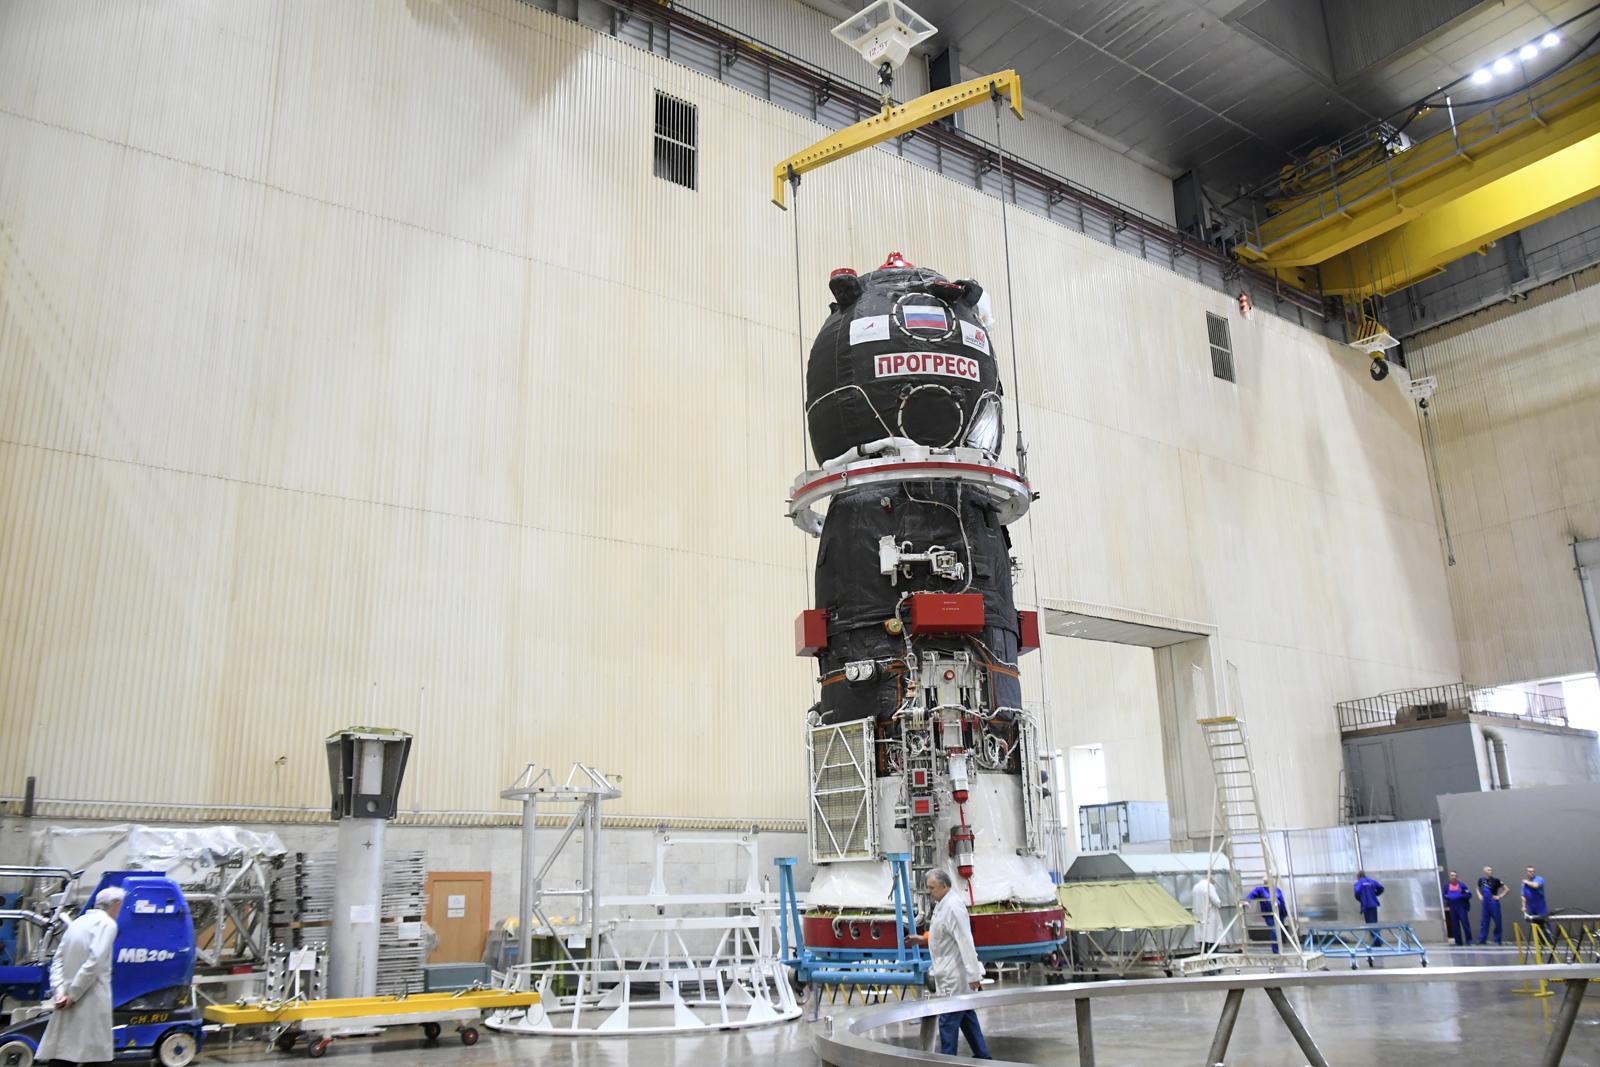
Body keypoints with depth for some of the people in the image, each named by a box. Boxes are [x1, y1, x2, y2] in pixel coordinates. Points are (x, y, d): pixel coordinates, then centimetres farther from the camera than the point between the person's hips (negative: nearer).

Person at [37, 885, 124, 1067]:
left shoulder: (77, 922, 15)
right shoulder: (107, 923, -8)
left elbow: (58, 959, 9)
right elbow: (94, 962, -18)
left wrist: (60, 991, 1)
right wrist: (74, 994, -11)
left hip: (67, 1002, 7)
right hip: (92, 1004, -7)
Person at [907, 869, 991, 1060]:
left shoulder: (953, 907, -21)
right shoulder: (942, 904, 9)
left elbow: (965, 942, -25)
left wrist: (973, 974, -26)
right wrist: (924, 938, 12)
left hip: (955, 975, -10)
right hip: (951, 973, 10)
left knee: (948, 1021, -4)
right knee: (966, 1016, 18)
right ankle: (982, 1056, 28)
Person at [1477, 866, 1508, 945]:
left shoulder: (1496, 881, -6)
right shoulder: (1481, 880, 6)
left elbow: (1507, 889, -4)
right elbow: (1478, 889, 25)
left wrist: (1500, 896, -8)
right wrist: (1479, 895, 8)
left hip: (1494, 903, -3)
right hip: (1485, 903, 3)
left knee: (1497, 921, 2)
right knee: (1484, 921, 5)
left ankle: (1498, 940, 14)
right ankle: (1482, 940, 9)